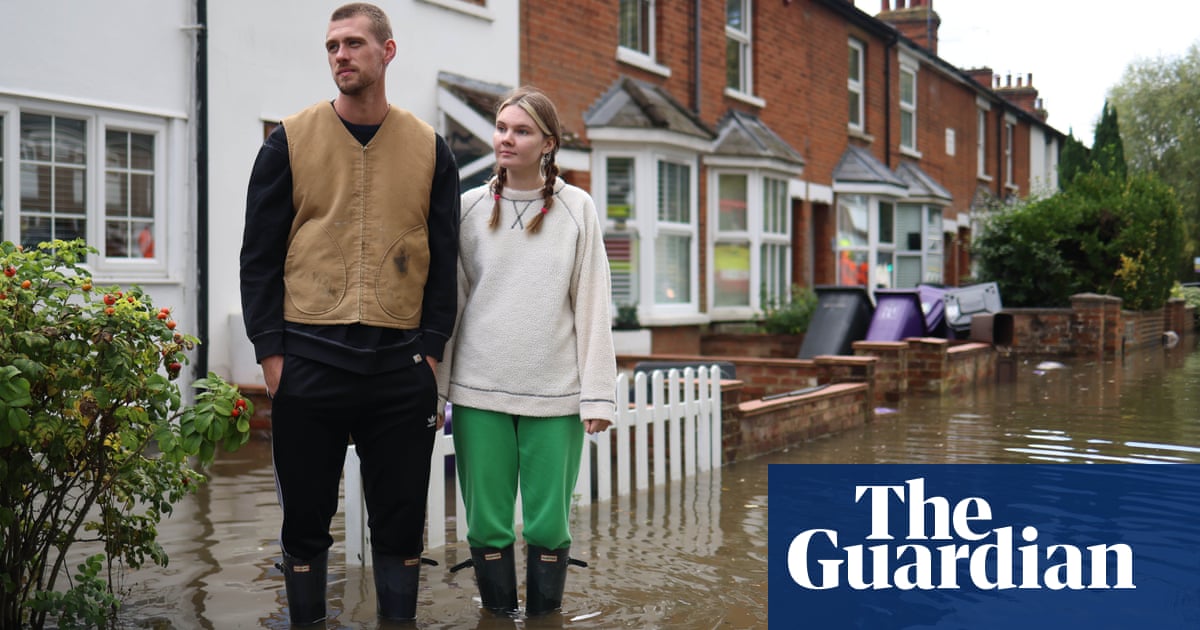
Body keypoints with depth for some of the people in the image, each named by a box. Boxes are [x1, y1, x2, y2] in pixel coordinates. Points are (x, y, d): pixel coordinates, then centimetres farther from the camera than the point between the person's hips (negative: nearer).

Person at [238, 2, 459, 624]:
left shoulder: (429, 148, 8)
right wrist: (270, 352, -4)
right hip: (308, 362, -1)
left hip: (401, 366, 1)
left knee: (400, 523, 7)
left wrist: (431, 350, -1)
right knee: (306, 520, 7)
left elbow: (443, 259, 8)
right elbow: (259, 253, 4)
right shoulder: (290, 141, 6)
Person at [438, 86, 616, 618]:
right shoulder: (469, 208, 6)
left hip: (556, 393, -1)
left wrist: (597, 394, -4)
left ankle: (544, 615, 20)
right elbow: (449, 300, 10)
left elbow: (593, 306, 1)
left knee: (549, 523, 4)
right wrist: (435, 385, 7)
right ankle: (498, 613, 22)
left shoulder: (576, 209, 3)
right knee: (487, 522, 6)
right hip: (479, 392, 1)